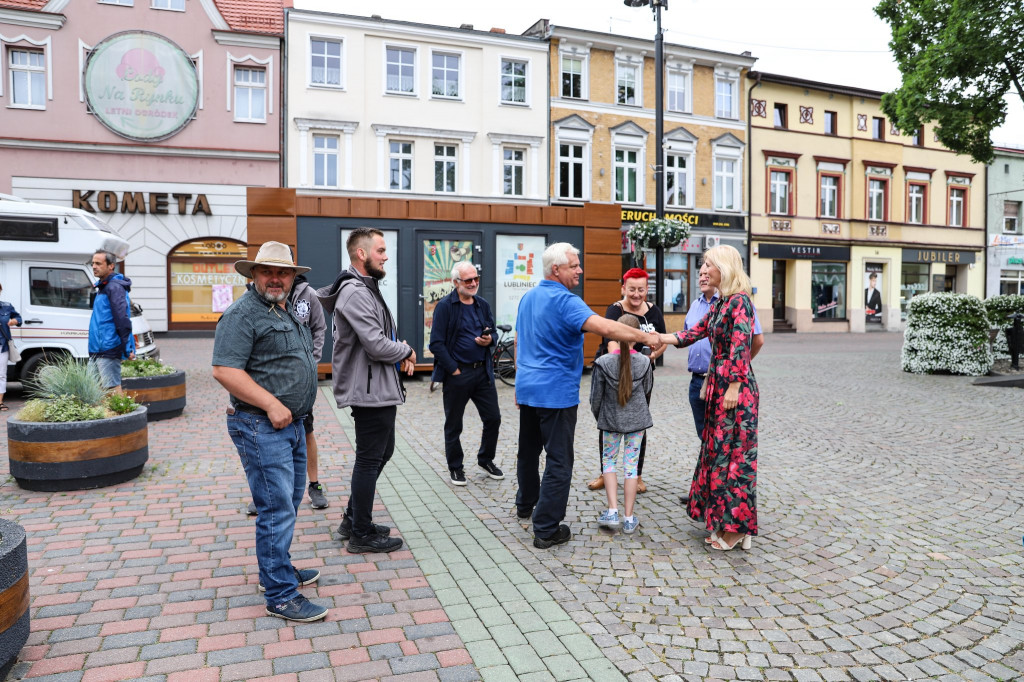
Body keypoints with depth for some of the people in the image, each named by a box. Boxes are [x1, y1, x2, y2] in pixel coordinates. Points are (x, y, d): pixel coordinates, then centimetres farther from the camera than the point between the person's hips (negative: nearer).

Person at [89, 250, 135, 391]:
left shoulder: (115, 287, -13)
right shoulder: (103, 287, 19)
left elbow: (122, 321, -20)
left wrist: (127, 349, -23)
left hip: (109, 351, -10)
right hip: (96, 352, 10)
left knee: (113, 390, -8)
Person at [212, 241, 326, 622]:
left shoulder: (288, 312, 16)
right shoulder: (242, 314, -13)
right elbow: (225, 370, -22)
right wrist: (271, 404, -23)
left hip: (291, 422, 10)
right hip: (262, 427, -10)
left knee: (289, 502, 19)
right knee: (277, 509, -7)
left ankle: (276, 571, 35)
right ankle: (281, 596, 3)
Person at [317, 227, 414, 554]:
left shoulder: (367, 288, 16)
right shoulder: (355, 292, -19)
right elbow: (377, 345, -26)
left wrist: (400, 355, 2)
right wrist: (407, 352, -8)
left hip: (381, 390, 11)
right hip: (370, 391, -11)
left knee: (382, 451, 20)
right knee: (369, 460, 1)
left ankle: (354, 520, 32)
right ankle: (362, 534, 15)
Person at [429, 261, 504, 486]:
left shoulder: (483, 305, 9)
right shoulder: (445, 306, -9)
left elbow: (493, 332, 18)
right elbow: (436, 344, -13)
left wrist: (490, 339, -6)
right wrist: (454, 370, -15)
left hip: (483, 371, 5)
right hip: (456, 374, -5)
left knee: (493, 418, 9)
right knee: (453, 425, 8)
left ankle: (486, 459, 30)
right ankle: (455, 467, 25)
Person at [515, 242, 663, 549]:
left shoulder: (528, 298, 10)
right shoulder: (564, 301, -18)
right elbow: (605, 327, -32)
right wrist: (646, 337, -25)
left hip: (527, 387, 9)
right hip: (556, 392, -9)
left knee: (528, 450, 23)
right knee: (559, 460, -2)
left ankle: (525, 504, 41)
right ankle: (546, 529, 1)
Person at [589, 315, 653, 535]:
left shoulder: (603, 363, -14)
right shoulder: (645, 362, -9)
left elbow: (596, 397, -6)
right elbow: (647, 391, 7)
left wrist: (598, 417, 13)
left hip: (610, 420, -1)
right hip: (637, 420, 1)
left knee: (608, 461, 14)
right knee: (631, 465, 7)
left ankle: (613, 511, 5)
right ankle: (629, 518, 11)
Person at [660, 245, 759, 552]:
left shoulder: (739, 300, -13)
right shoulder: (720, 303, 15)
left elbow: (741, 347, -19)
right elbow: (692, 334, 17)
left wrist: (734, 387, -21)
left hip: (735, 388, -9)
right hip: (718, 386, 9)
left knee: (732, 454, -1)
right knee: (717, 451, 12)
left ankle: (735, 529, 11)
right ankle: (725, 524, 23)